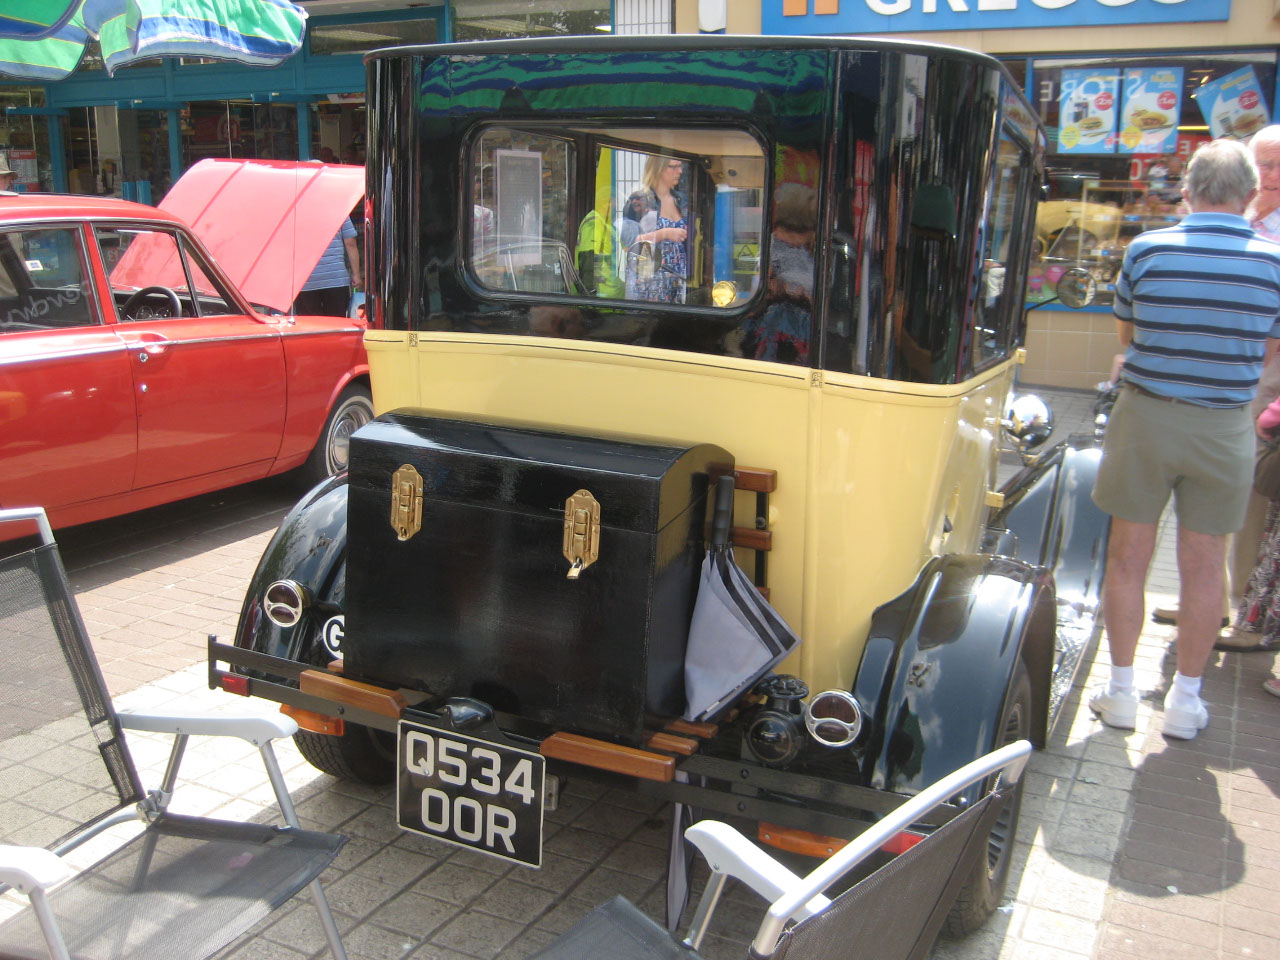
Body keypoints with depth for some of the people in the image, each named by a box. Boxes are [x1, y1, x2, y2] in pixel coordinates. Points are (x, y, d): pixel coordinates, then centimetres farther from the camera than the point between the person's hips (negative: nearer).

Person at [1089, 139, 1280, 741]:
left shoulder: (1147, 250, -8)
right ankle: (1186, 700, 20)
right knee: (1204, 565, 10)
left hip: (1146, 416, -1)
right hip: (1226, 426, 1)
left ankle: (1121, 691, 17)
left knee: (1129, 555, 9)